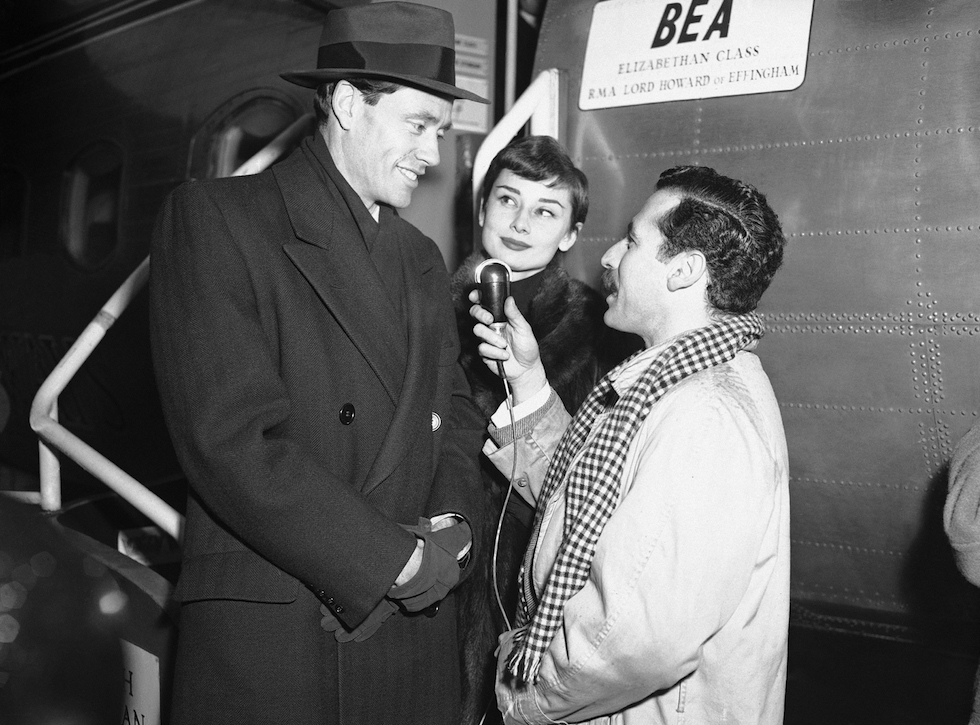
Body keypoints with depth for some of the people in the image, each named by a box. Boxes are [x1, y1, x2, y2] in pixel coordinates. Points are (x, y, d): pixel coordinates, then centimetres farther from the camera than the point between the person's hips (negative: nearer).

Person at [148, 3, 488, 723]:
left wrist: (451, 522, -4)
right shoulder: (214, 218, -8)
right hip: (267, 637, -6)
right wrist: (395, 559, -15)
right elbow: (231, 436, -17)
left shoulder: (422, 257, 15)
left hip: (413, 620, 6)